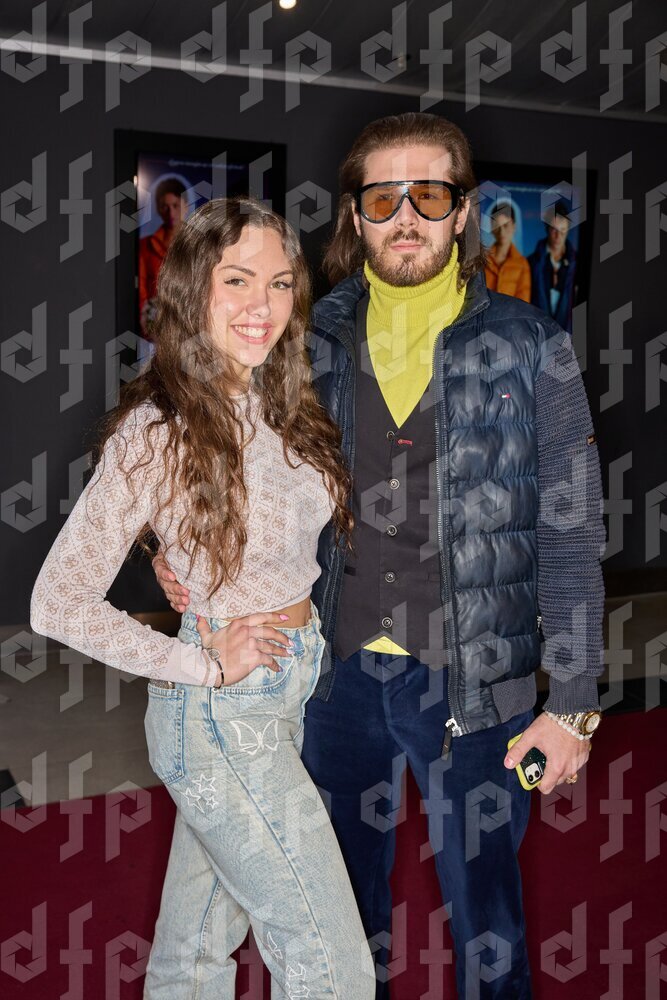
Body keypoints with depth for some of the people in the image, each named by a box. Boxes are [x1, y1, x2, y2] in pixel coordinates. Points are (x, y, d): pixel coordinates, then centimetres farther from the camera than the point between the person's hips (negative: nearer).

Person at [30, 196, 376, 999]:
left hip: (288, 691, 7)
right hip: (221, 719, -6)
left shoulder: (281, 405, 2)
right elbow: (58, 603, -18)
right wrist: (206, 665, -17)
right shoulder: (156, 433, -19)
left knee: (203, 933, 23)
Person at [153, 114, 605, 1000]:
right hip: (340, 672, 3)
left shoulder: (529, 348, -6)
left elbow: (569, 536, -5)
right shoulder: (315, 342, 0)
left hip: (474, 683, -2)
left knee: (484, 906, 14)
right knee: (344, 895, 22)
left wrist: (573, 703, -7)